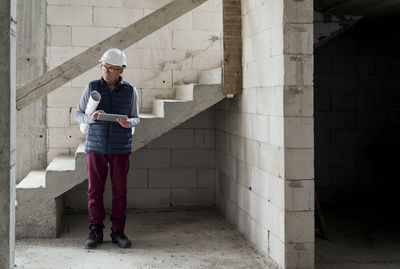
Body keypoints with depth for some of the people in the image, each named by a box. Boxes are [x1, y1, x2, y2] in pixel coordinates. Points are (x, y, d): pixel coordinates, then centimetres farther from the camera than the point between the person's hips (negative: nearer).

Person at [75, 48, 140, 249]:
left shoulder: (130, 91, 2)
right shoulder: (92, 87, 3)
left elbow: (136, 118, 9)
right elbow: (78, 114, 7)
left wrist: (129, 122, -15)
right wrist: (91, 117, -15)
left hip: (121, 147, 0)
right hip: (96, 146, 0)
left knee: (119, 191, 3)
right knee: (95, 190, 2)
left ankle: (118, 232, 13)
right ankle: (95, 232, 12)